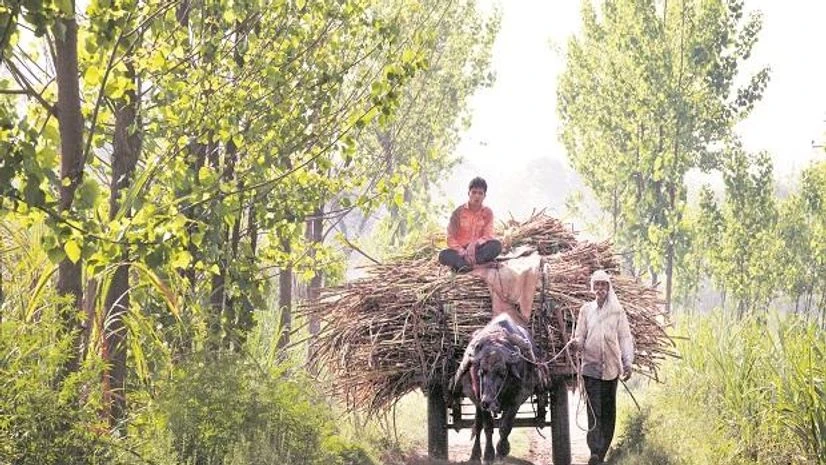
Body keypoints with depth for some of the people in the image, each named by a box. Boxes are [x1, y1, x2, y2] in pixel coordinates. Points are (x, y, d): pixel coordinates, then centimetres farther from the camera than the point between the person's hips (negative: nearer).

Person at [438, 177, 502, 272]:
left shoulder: (488, 213, 2)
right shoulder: (458, 212, -3)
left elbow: (488, 236, -7)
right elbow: (451, 239, -8)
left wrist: (474, 244, -28)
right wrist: (463, 252, -26)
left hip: (478, 249, 1)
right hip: (460, 250, -1)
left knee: (496, 245, -30)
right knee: (443, 255, -33)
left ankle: (464, 264, -39)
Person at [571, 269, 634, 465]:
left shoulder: (617, 310, 5)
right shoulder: (586, 309, 6)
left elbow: (625, 338, 4)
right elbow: (580, 337, 6)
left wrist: (628, 362, -6)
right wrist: (576, 344, -17)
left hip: (611, 367, 1)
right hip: (591, 366, -1)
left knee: (609, 412, 5)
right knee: (594, 411, -10)